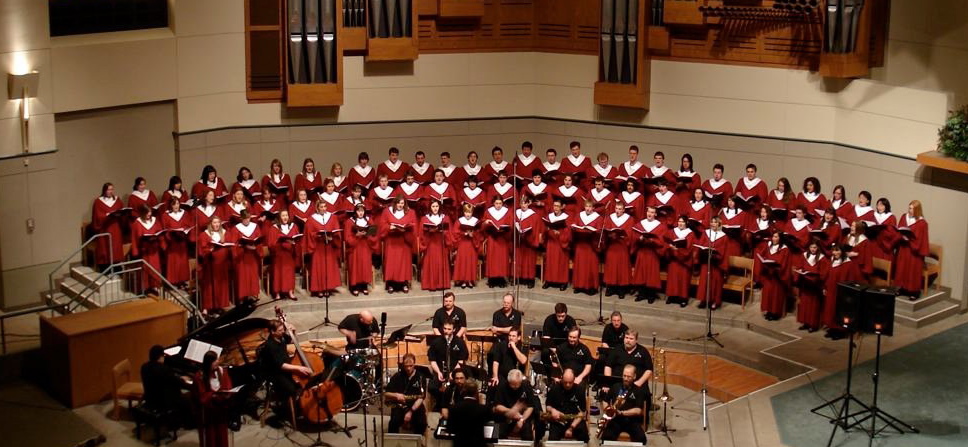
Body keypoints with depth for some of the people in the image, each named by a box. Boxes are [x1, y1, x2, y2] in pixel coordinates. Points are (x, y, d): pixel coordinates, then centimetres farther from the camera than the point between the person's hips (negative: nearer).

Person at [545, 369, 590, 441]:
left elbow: (582, 412, -4)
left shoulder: (579, 390, -2)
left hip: (575, 420, 0)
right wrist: (552, 410, -18)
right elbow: (547, 406, 9)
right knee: (553, 439, -25)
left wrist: (571, 428, -17)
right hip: (557, 421, 0)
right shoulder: (554, 389, -1)